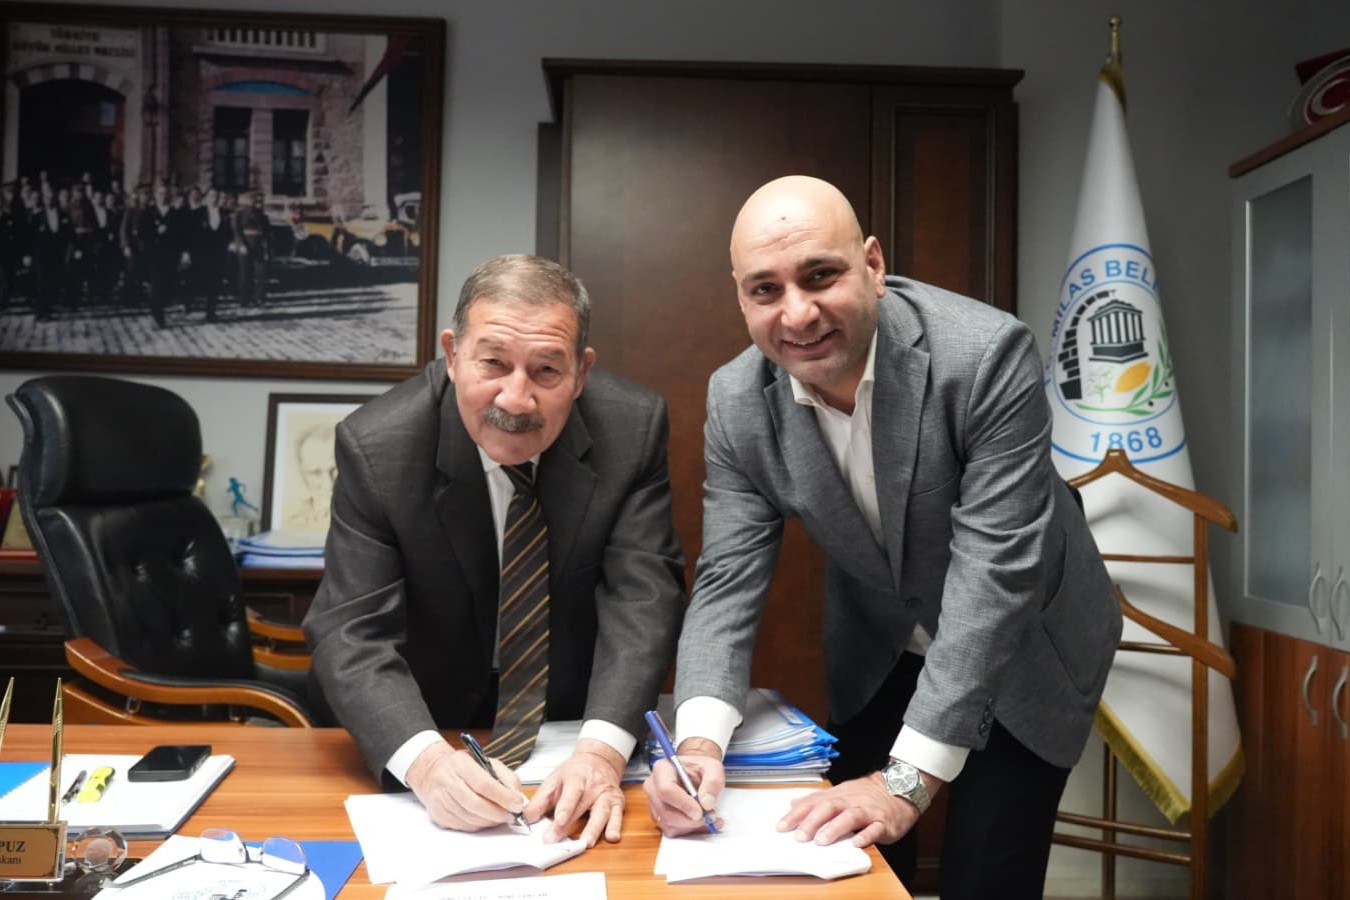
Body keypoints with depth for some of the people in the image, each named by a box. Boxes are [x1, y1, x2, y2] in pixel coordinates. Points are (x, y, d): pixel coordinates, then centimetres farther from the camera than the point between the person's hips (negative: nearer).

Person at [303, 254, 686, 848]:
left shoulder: (633, 429, -16)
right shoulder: (376, 446, -19)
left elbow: (642, 598, -19)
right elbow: (351, 633, -20)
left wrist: (602, 749, -34)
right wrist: (427, 760, -37)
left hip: (586, 722, -1)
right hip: (441, 728, 1)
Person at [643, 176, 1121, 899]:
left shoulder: (986, 354, -30)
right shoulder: (737, 402, -17)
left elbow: (996, 570, -31)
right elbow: (728, 582, -15)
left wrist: (907, 779, -33)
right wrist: (699, 738, -32)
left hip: (1022, 648, -3)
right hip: (877, 652, 3)